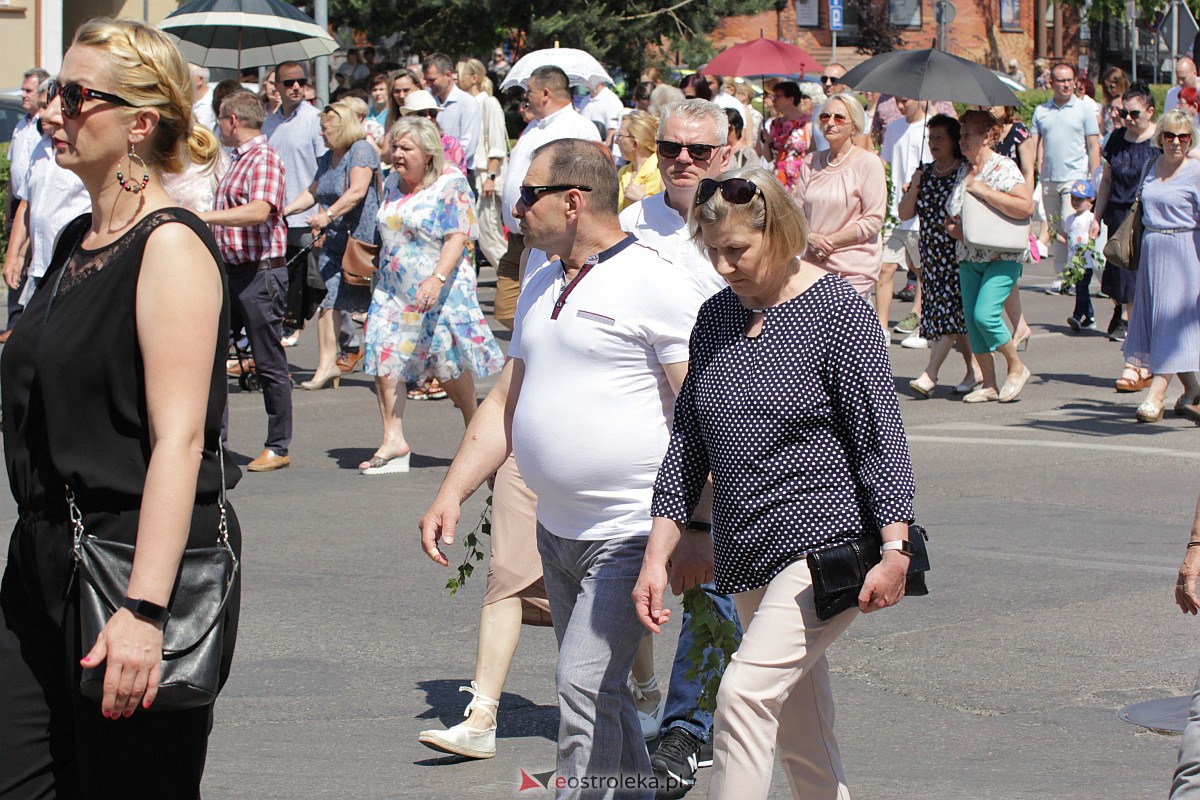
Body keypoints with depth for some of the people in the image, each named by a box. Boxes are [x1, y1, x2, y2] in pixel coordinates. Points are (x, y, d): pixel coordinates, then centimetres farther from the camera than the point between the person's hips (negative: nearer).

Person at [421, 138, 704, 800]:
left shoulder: (653, 284, -11)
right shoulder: (542, 285, 13)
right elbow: (505, 403, 19)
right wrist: (451, 495, 10)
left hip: (628, 535, -8)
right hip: (555, 529, 8)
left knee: (585, 685, -15)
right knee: (596, 692, 14)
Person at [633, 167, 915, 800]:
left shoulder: (837, 311, -9)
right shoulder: (716, 318, 9)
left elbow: (880, 434, -10)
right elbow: (687, 442, 12)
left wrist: (895, 551, -16)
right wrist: (657, 556, 6)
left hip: (826, 552, -7)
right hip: (748, 557, 7)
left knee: (746, 691, -21)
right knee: (800, 733, 11)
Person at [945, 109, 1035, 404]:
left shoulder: (1003, 168, -10)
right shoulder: (964, 171, 12)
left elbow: (1026, 206, -24)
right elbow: (951, 216, 19)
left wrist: (983, 190, -22)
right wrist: (954, 229, -5)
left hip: (1002, 257, -7)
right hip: (969, 258, 8)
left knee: (985, 315, -19)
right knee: (971, 320, 4)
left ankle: (1017, 366, 3)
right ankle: (988, 384, 12)